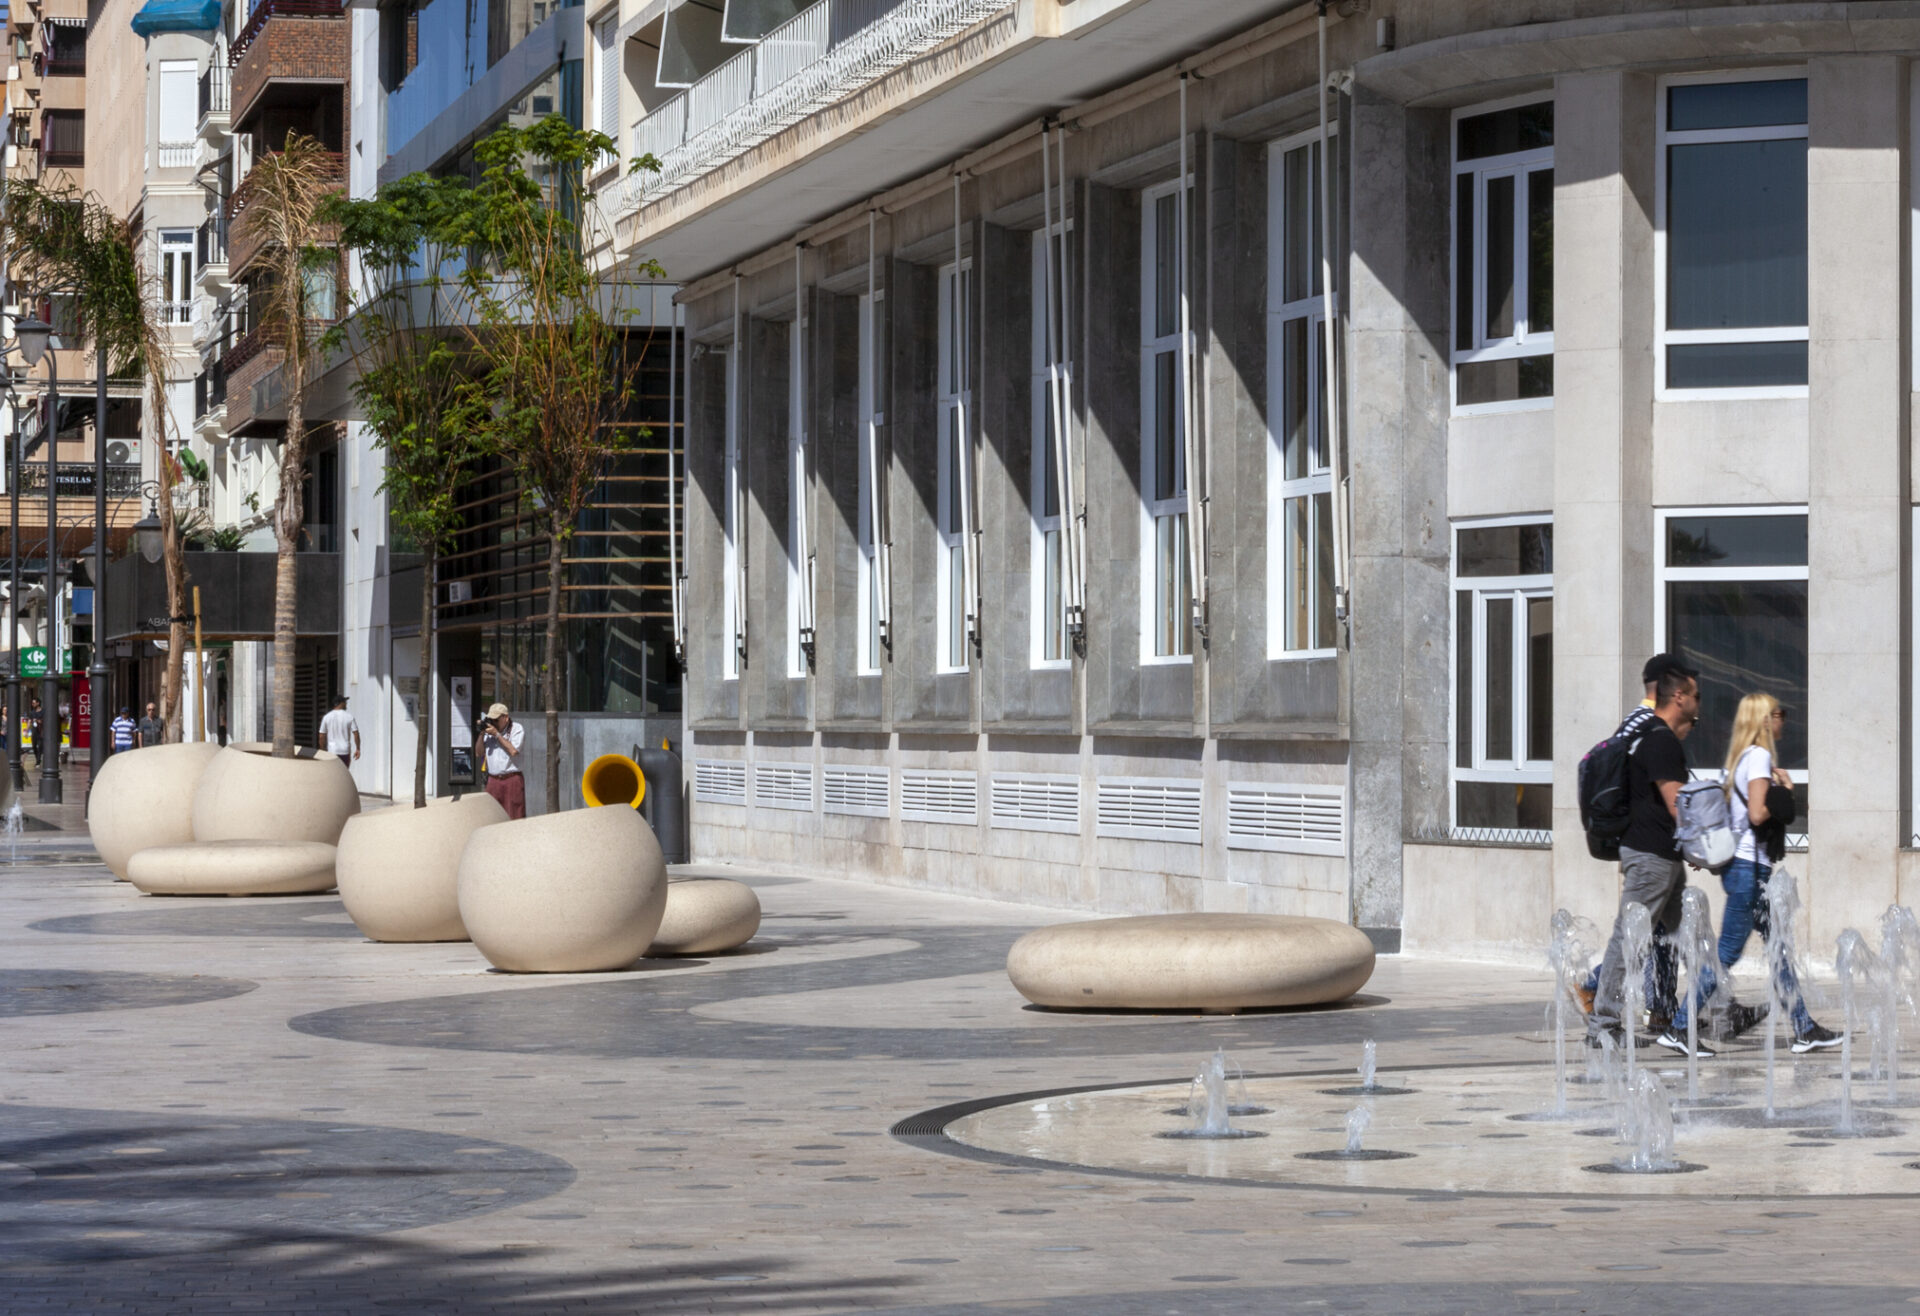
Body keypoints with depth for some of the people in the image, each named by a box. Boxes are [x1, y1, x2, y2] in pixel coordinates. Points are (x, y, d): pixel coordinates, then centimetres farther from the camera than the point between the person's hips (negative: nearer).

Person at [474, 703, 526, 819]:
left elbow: (513, 751, -14)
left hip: (512, 779, -5)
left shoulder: (517, 729, 0)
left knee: (515, 818, -8)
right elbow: (479, 754, 14)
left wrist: (496, 734, -10)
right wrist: (481, 734, 2)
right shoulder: (489, 730, 16)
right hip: (493, 780, 5)